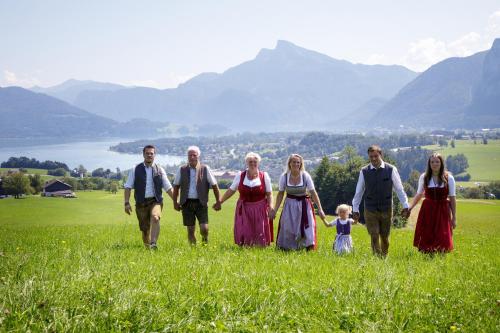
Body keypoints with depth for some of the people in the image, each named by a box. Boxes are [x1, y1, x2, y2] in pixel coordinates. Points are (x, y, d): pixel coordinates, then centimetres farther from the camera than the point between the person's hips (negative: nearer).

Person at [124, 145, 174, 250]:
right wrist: (127, 203, -6)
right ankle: (147, 247, 23)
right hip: (141, 203, 1)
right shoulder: (135, 170, 5)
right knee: (144, 229, 3)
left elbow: (168, 188, 11)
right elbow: (128, 187, 3)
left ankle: (153, 244, -38)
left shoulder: (159, 170, 7)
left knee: (155, 218, -30)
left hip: (155, 201, -1)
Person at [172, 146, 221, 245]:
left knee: (204, 228, -9)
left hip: (201, 203, -1)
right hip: (187, 203, 1)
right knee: (190, 230, 3)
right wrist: (175, 202, 13)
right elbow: (176, 186, 14)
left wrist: (218, 201, 5)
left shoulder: (205, 169, 1)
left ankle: (205, 240, 22)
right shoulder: (182, 170, 5)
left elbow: (214, 185, 5)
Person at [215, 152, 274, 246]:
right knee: (244, 233, -4)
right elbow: (231, 190, 10)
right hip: (244, 209, 1)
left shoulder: (264, 176, 2)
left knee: (260, 233, -2)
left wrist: (271, 208, -7)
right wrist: (220, 202, 10)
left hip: (260, 209, -1)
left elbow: (269, 194, 4)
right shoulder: (240, 176, 4)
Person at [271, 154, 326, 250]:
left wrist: (320, 209, -11)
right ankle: (284, 249, 12)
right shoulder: (284, 177, -5)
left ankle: (310, 248, -2)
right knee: (287, 228, 0)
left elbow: (313, 193, -8)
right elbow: (280, 194, 4)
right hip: (290, 205, 1)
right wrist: (275, 210, 4)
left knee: (307, 227, -8)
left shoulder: (305, 176, -8)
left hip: (304, 205, -1)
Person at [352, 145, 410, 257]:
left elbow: (399, 189, 2)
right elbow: (358, 192, 7)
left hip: (386, 210, 0)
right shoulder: (364, 171, -1)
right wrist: (355, 209, 9)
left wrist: (405, 206, -1)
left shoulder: (391, 170, -4)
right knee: (374, 237, -5)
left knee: (385, 237, 10)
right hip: (370, 211, 0)